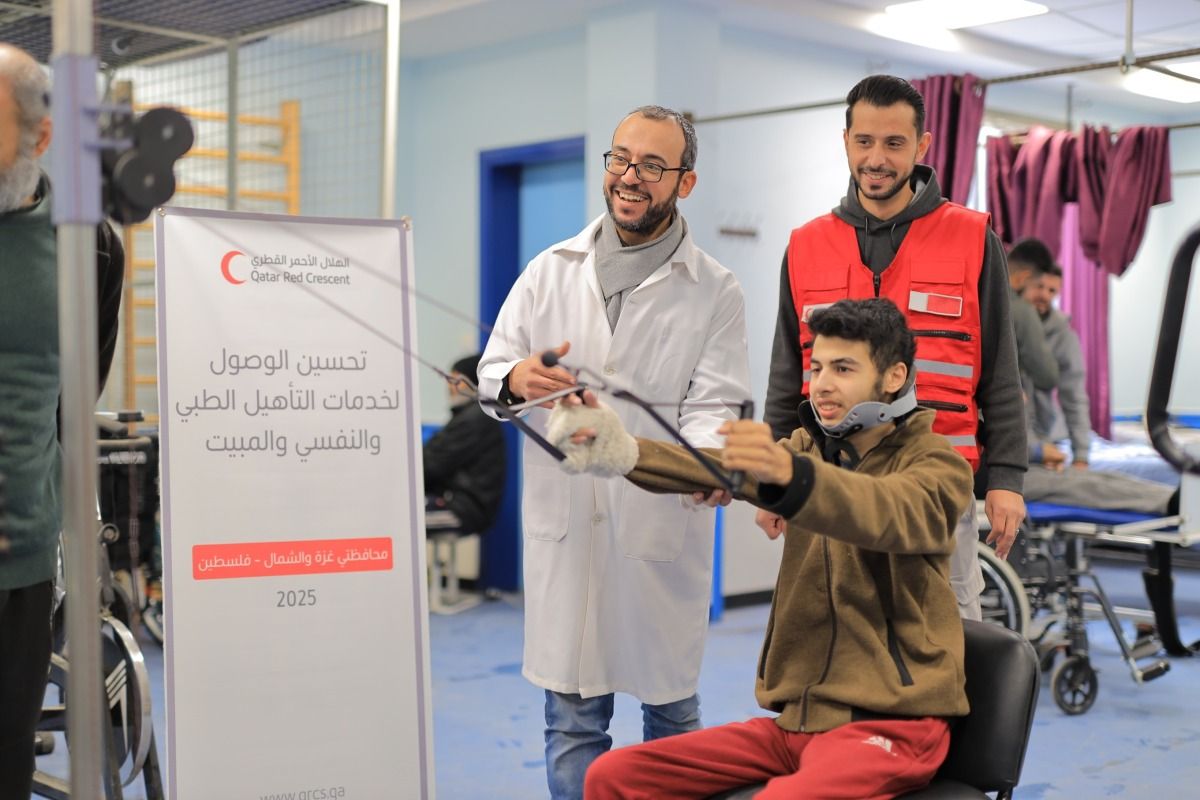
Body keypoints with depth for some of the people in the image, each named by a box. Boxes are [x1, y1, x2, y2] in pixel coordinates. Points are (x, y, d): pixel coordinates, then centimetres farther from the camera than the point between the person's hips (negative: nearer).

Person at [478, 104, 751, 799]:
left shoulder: (716, 292, 1)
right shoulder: (551, 271, 9)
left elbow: (714, 408, -7)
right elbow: (490, 374, 10)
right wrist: (516, 379, -15)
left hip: (663, 526, -2)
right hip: (563, 521, 2)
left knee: (671, 704, 12)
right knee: (571, 716, 9)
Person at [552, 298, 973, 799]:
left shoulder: (935, 464, -4)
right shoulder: (807, 449, 12)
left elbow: (886, 513, -28)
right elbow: (715, 468, -8)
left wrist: (786, 474, -48)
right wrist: (622, 453, -28)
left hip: (891, 721, -6)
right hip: (796, 716, 6)